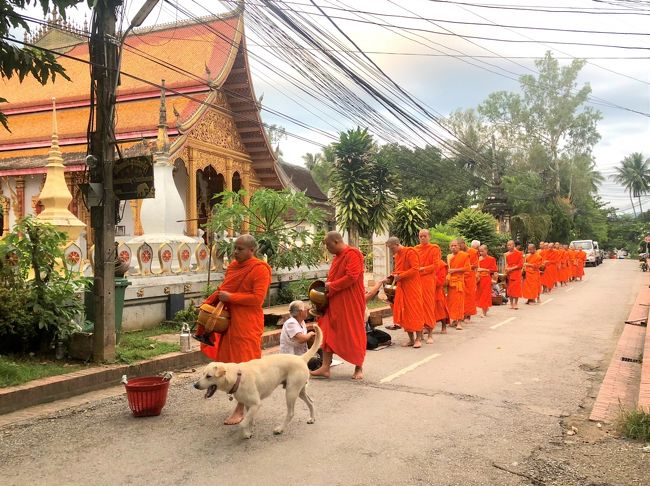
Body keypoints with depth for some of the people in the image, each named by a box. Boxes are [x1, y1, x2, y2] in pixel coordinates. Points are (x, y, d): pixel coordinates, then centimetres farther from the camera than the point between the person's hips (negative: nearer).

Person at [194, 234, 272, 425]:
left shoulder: (260, 269, -12)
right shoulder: (233, 266, 12)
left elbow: (258, 298, -20)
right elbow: (225, 288, 26)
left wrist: (230, 297, -19)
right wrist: (219, 295, 5)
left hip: (247, 323, -8)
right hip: (229, 320, 8)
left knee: (245, 365, -3)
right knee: (232, 361, 14)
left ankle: (241, 410, 4)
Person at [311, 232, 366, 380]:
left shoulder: (352, 254, -14)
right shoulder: (337, 256, 15)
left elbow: (352, 276, -23)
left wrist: (332, 286, -15)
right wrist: (328, 285, 4)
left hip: (351, 302, -9)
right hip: (335, 302, 9)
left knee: (354, 334, 2)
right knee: (328, 333, 4)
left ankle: (359, 368, 15)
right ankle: (325, 367, 8)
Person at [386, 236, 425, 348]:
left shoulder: (410, 252, -11)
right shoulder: (396, 255, 14)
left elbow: (415, 269, -18)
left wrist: (400, 276, -19)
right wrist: (394, 276, 5)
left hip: (412, 287, -8)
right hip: (401, 287, 8)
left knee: (415, 311, -4)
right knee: (404, 312, 5)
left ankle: (418, 338, 1)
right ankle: (411, 339, 11)